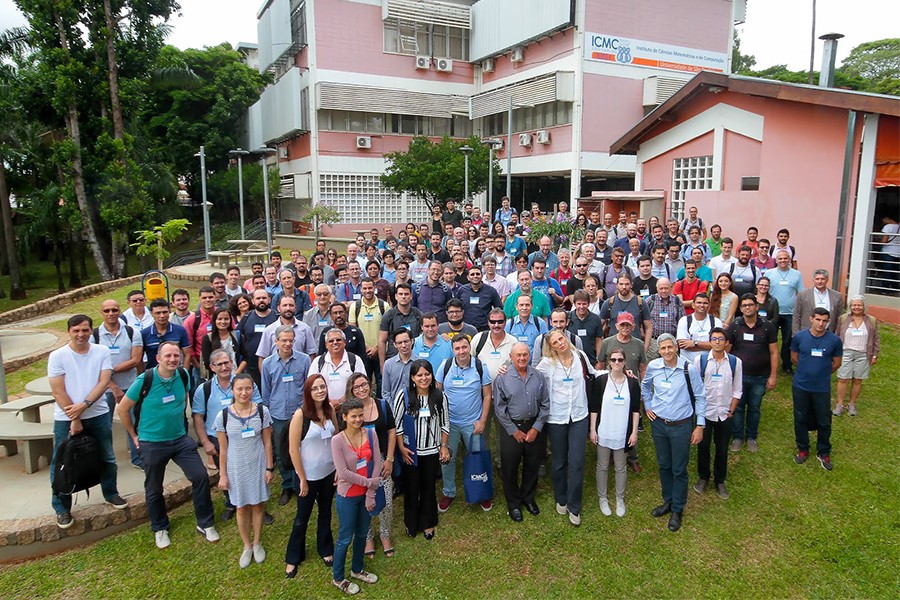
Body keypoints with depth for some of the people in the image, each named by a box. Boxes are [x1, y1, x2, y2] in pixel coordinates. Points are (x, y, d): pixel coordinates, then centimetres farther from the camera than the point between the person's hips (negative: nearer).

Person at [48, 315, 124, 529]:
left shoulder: (102, 352, -2)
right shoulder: (57, 356, -8)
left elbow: (104, 382, -9)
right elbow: (58, 392, -10)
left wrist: (84, 405, -21)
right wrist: (74, 420, -13)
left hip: (98, 415, 2)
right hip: (66, 419, -2)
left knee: (107, 458, 15)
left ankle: (110, 493, 34)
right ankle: (62, 507, 23)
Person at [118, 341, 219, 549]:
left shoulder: (183, 375, -7)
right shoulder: (145, 380, -18)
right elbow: (123, 409, -6)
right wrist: (134, 436, 0)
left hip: (181, 439, 3)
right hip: (152, 443, -3)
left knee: (200, 476, -3)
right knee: (154, 489, 12)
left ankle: (205, 524, 15)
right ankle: (160, 529, 36)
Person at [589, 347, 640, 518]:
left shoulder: (632, 383, -2)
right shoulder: (601, 381, -7)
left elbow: (636, 410, 2)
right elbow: (593, 407, -3)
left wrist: (634, 432, -2)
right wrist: (593, 430, -5)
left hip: (623, 433, 1)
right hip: (603, 432, -1)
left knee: (621, 467, 14)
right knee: (602, 466, 11)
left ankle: (620, 499, 30)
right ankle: (602, 498, 27)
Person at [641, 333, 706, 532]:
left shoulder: (688, 369, -16)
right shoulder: (653, 366, -7)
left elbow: (700, 397, -6)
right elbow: (645, 386, 16)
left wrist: (700, 425, -6)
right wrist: (647, 406, 9)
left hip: (681, 426, -3)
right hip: (659, 424, 3)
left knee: (679, 469, 6)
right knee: (664, 465, 16)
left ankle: (677, 510, 22)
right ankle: (668, 501, 35)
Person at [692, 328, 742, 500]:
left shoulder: (735, 362, -6)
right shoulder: (700, 360, -9)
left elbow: (737, 390, 2)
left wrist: (731, 410, 0)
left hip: (724, 413, 1)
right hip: (704, 412, -1)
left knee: (722, 449, 13)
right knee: (703, 446, 10)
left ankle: (720, 481, 32)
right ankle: (703, 478, 31)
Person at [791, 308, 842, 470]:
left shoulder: (835, 340, -9)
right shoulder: (799, 336, -8)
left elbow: (837, 363, 4)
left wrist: (822, 373, 11)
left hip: (822, 388, -1)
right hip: (800, 386, 1)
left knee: (824, 422, 9)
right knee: (800, 419, 13)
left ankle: (824, 453, 28)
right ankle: (802, 449, 31)